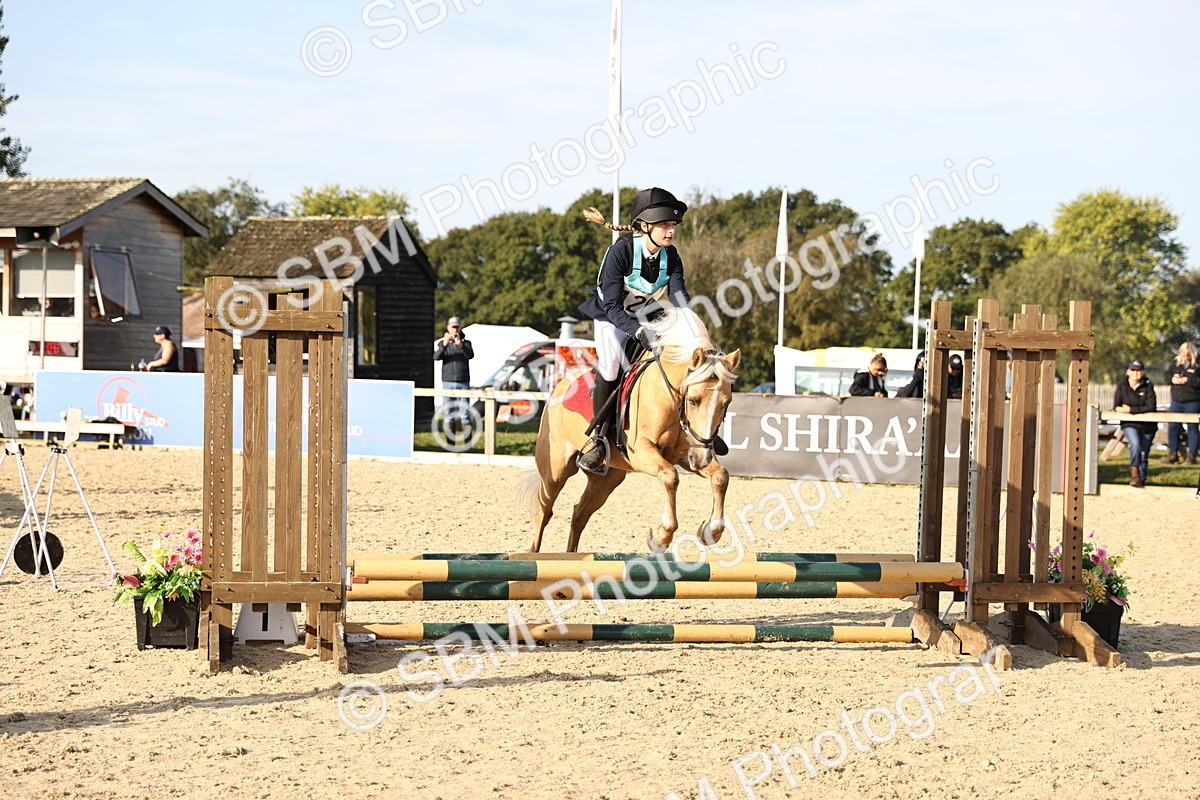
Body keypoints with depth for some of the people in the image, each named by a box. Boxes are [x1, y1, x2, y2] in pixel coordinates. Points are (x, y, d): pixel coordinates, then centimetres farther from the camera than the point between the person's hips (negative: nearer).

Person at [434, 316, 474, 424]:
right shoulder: (442, 343, 7)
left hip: (463, 383, 0)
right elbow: (436, 357, -10)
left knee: (464, 411, -3)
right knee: (449, 412, 1)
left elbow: (470, 355, -12)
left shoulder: (466, 343, 8)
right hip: (448, 382, 0)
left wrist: (461, 345, -33)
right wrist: (444, 345, -29)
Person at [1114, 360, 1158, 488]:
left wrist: (1131, 409, -21)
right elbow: (1116, 407, -6)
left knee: (1143, 454, 7)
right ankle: (1134, 474, -23)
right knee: (1135, 443, -29)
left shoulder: (1148, 386, -7)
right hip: (1129, 424, -1)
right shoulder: (1122, 386, -5)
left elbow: (1151, 407, -16)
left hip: (1147, 425, 1)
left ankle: (1141, 479, 27)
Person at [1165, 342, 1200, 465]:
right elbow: (1167, 377, 10)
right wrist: (1173, 379, -11)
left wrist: (1188, 380, -19)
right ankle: (1173, 454, 13)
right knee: (1172, 427, 4)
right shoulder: (1175, 365, 11)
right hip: (1176, 402, 5)